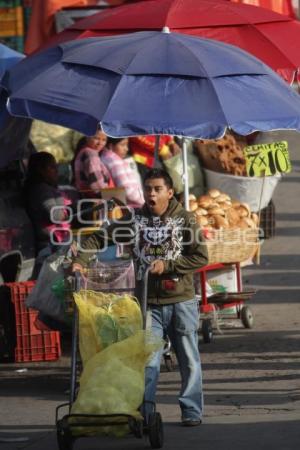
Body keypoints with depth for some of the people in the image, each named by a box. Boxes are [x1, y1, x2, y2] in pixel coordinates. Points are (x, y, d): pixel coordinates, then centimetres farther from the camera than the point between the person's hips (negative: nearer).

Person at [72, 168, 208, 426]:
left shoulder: (185, 219, -3)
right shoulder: (134, 220, 3)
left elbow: (201, 257, -6)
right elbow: (100, 239, 2)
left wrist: (167, 265, -14)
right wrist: (81, 261, -15)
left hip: (181, 301, -1)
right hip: (149, 303, 1)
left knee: (189, 360, 6)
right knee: (148, 361, -5)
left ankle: (192, 411, 15)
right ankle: (143, 412, -2)